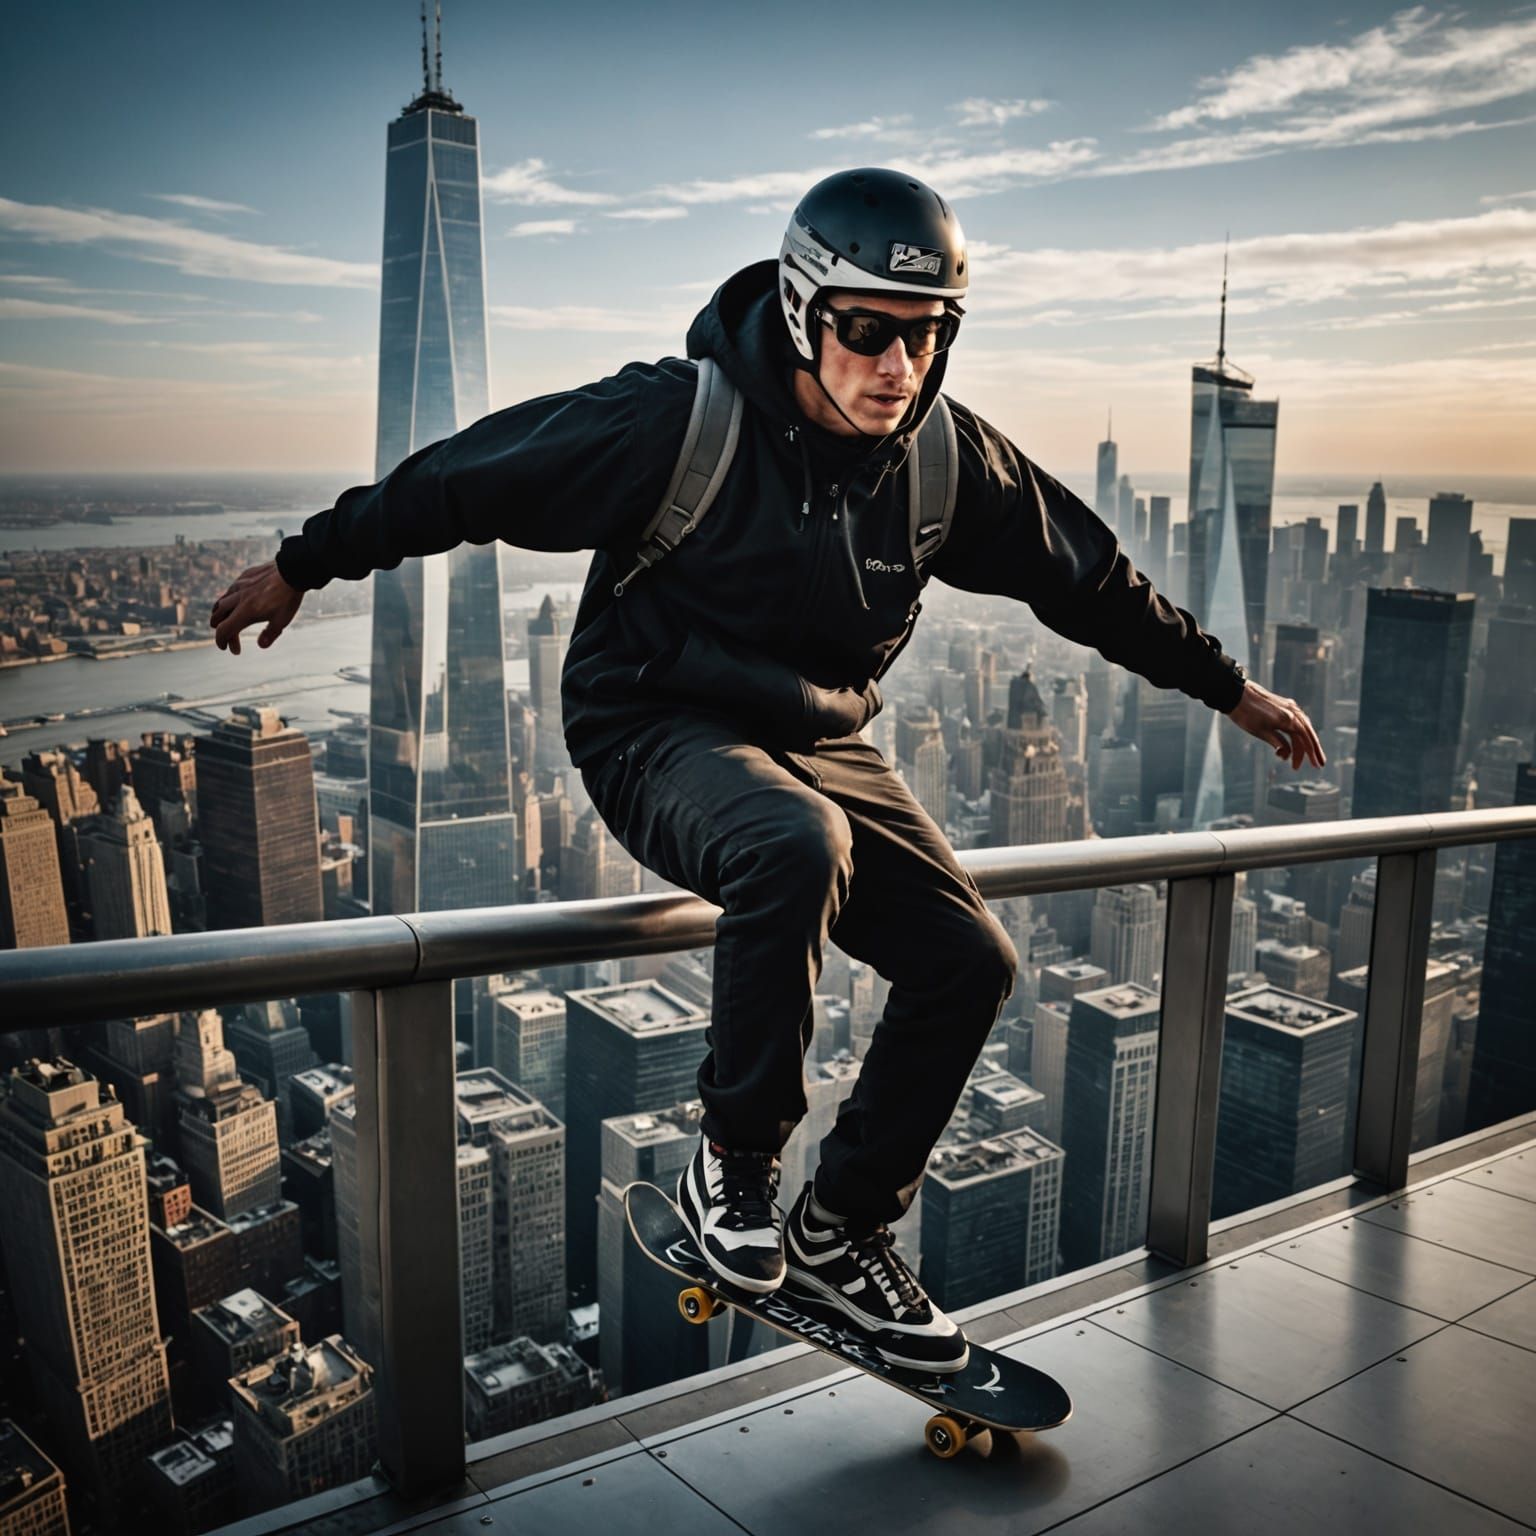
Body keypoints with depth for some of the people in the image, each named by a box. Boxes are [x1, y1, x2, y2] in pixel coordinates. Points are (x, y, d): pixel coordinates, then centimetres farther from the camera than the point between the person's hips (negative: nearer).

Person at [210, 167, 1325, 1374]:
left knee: (969, 961, -7)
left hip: (822, 741, 6)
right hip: (659, 732, -5)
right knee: (799, 845, -38)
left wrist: (1230, 689, 15)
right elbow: (465, 480, -10)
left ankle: (841, 1233, 11)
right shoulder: (676, 418, -19)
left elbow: (1091, 578, 8)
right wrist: (302, 565, -2)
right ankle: (733, 1162, -15)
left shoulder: (951, 459, -5)